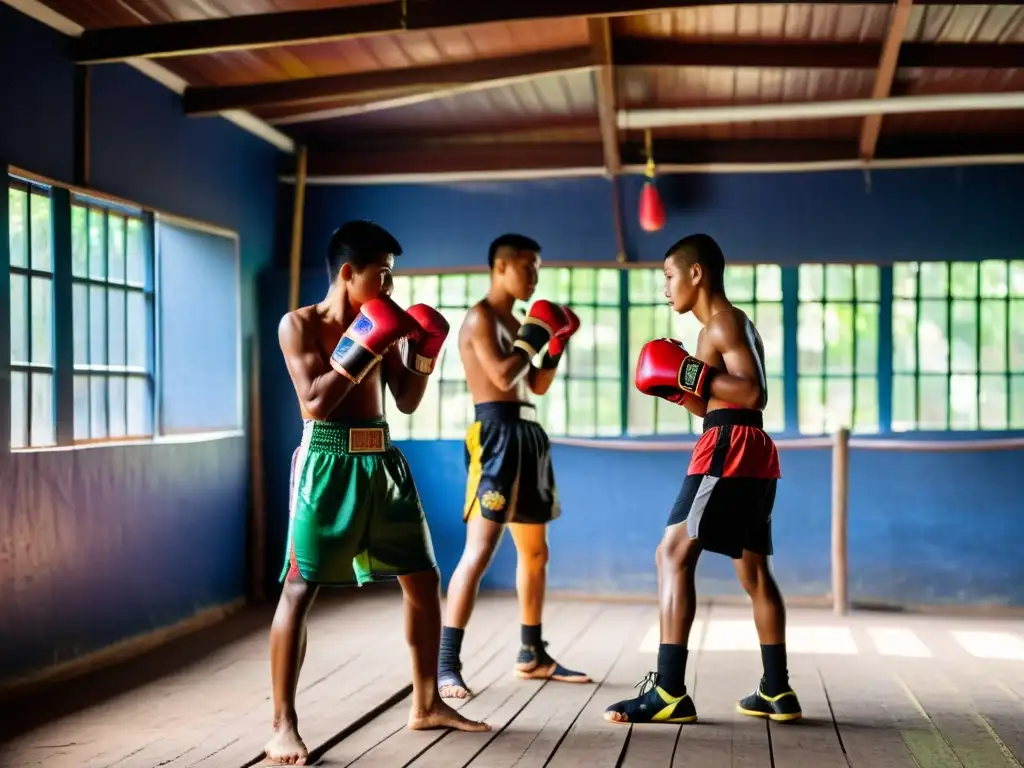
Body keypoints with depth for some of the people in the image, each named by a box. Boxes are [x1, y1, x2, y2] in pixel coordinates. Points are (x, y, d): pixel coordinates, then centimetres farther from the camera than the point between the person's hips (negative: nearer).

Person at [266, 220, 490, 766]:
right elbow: (316, 402, -16)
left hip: (381, 460, 7)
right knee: (300, 588, -9)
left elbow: (407, 402, 16)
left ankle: (427, 705, 23)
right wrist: (367, 346, -18)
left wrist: (424, 350, 2)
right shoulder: (299, 324, -5)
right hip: (328, 460, -7)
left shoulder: (377, 324, 12)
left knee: (424, 579, 9)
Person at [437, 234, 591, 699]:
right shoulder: (480, 318, -8)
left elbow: (538, 385, 22)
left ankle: (532, 656, 26)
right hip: (496, 431, -10)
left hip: (527, 433, 10)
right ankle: (446, 664, -15)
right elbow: (502, 376, -20)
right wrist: (534, 337, -8)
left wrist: (556, 345, 8)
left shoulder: (514, 322, 19)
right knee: (479, 551, -16)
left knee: (535, 552, 15)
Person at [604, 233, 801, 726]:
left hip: (730, 449, -11)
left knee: (673, 554, -14)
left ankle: (669, 692, -20)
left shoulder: (723, 320, -7)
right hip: (750, 451, 11)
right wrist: (676, 387, 14)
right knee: (753, 570, 15)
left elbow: (753, 394, -19)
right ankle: (776, 691, 20)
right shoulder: (731, 324, 24)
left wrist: (691, 372, -18)